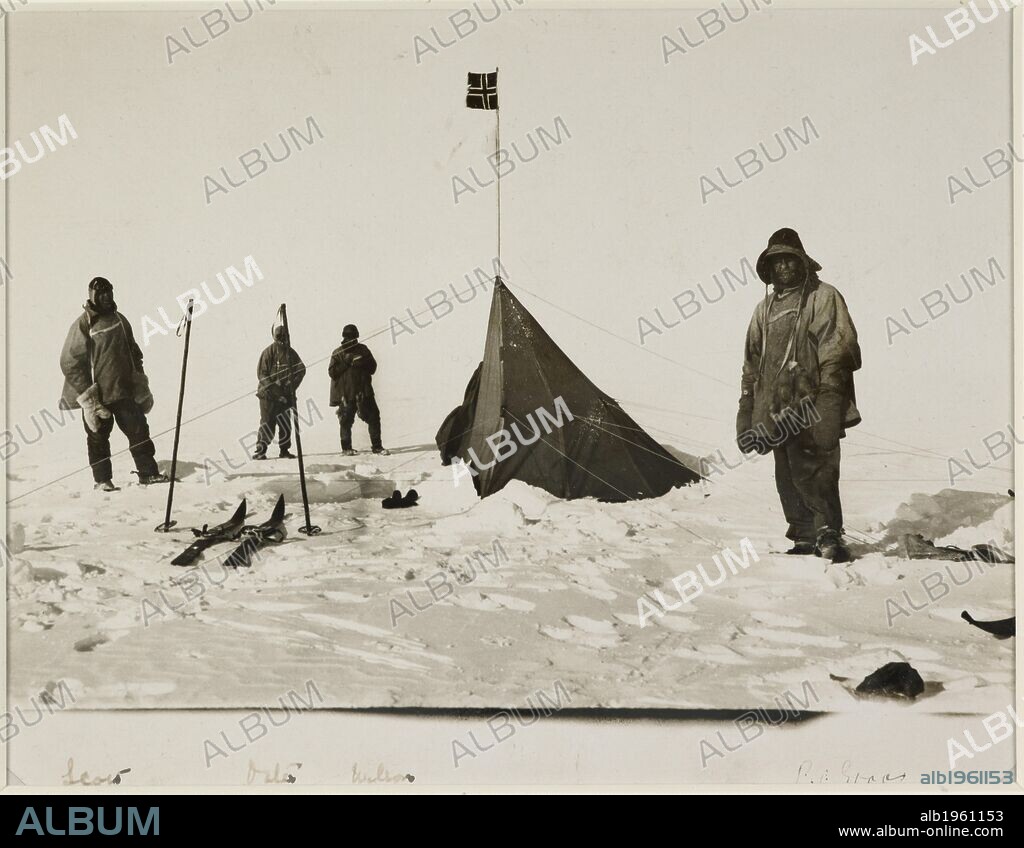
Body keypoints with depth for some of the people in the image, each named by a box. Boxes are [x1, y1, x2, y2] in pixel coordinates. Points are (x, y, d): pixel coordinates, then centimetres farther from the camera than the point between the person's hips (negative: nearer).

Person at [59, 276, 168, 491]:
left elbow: (134, 352, 20)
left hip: (125, 390, 5)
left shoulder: (119, 320, 9)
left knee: (139, 430, 3)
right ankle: (102, 479, 15)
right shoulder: (83, 324, -8)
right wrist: (86, 395, -11)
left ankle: (148, 472, 11)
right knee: (98, 437, 4)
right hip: (97, 396, -5)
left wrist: (140, 383, 16)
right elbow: (70, 362, -9)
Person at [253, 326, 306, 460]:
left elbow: (301, 370, 14)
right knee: (268, 423, -8)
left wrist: (292, 386, 0)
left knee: (285, 424, 6)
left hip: (284, 395, 5)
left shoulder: (290, 353, 8)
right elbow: (261, 373, -8)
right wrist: (273, 390, -17)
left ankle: (284, 450, 16)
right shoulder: (268, 351, -4)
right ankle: (260, 451, -3)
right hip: (269, 394, -5)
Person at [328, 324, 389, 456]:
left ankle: (377, 446, 4)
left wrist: (362, 363, -12)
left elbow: (373, 367, 8)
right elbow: (332, 372, -4)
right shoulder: (338, 353, 5)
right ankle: (346, 448, 14)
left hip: (364, 391, 2)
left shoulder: (363, 350, 11)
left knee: (373, 417, -3)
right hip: (345, 393, -2)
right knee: (346, 421, 0)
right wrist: (346, 362, -13)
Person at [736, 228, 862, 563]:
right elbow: (751, 366, 23)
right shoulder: (765, 308, 21)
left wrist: (827, 404, -16)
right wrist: (746, 415, 18)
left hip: (812, 409, -6)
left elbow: (838, 351, -6)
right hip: (777, 410, 6)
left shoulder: (823, 297, 2)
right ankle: (804, 539, 14)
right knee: (787, 477, 7)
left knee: (812, 472, -15)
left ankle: (829, 537, -12)